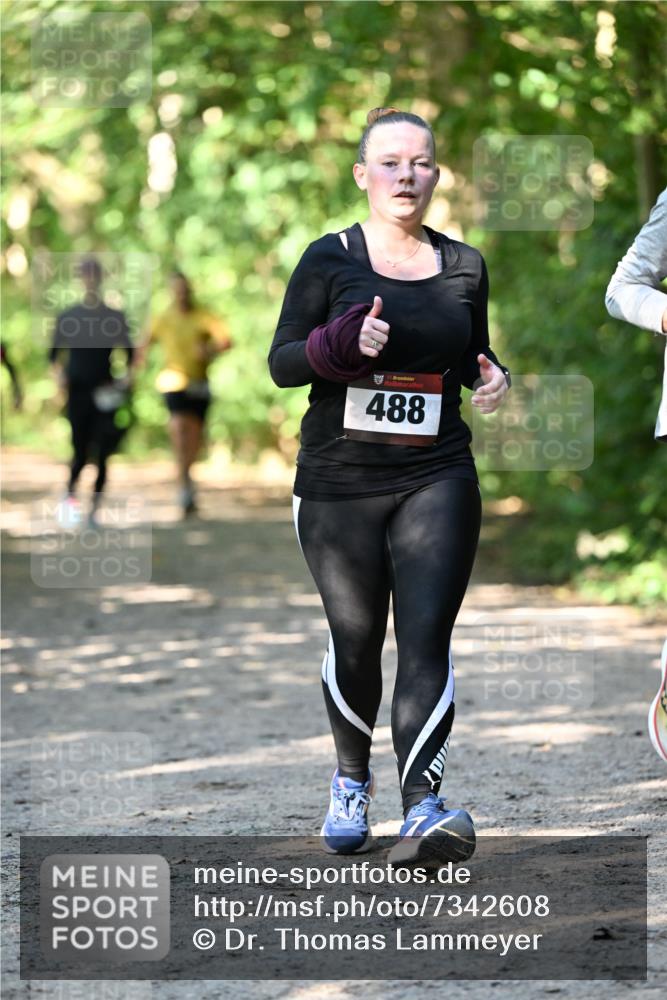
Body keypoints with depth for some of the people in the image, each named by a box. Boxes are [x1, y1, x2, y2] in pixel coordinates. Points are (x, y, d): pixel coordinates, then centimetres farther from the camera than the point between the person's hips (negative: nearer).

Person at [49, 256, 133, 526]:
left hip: (105, 394, 1)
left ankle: (94, 511, 5)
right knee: (81, 451, -8)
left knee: (102, 455, -3)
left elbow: (129, 354, 10)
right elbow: (54, 353, 9)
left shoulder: (115, 317, 4)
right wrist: (57, 372, -9)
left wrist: (126, 378, -6)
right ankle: (70, 493, 19)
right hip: (78, 392, -1)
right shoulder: (67, 317, 3)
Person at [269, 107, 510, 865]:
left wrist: (492, 378, -2)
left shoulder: (463, 267, 8)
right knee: (355, 640, 6)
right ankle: (351, 782, 31)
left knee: (426, 636, -13)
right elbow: (281, 362, -2)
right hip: (338, 482, -1)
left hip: (437, 478, 1)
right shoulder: (330, 261, 0)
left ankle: (422, 808, -23)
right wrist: (341, 343, -20)